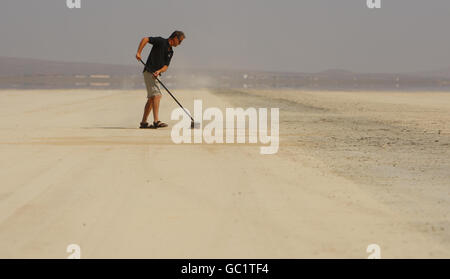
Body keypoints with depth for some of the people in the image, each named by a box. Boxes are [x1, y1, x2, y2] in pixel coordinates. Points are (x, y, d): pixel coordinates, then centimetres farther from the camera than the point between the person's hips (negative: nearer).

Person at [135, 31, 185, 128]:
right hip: (149, 72, -9)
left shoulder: (170, 52, 14)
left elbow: (166, 66, 5)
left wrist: (159, 71, -16)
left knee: (151, 99, 11)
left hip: (155, 75, 9)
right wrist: (138, 52, -23)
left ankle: (143, 122, 15)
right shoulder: (161, 41, -8)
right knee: (157, 95, -17)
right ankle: (156, 121, -24)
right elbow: (145, 39, -15)